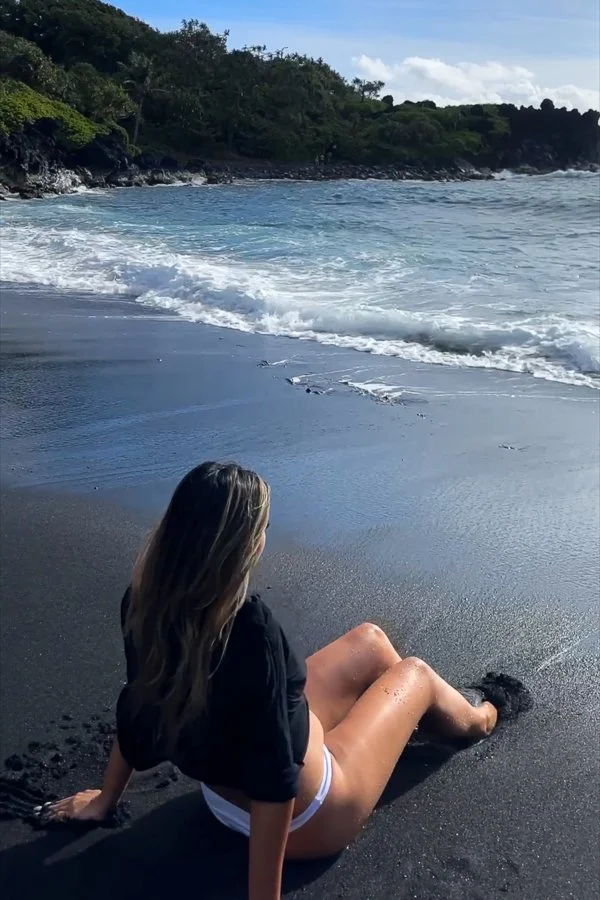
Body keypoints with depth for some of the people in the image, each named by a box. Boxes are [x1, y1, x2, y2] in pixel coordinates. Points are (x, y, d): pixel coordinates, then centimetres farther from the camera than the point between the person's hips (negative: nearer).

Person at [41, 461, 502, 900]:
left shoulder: (145, 602, -18)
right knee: (413, 673, 16)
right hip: (306, 819, -6)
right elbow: (273, 773, -35)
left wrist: (106, 798, 9)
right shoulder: (248, 630, -40)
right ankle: (474, 722, 51)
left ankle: (414, 716, 51)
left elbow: (141, 708, -4)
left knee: (369, 640, 18)